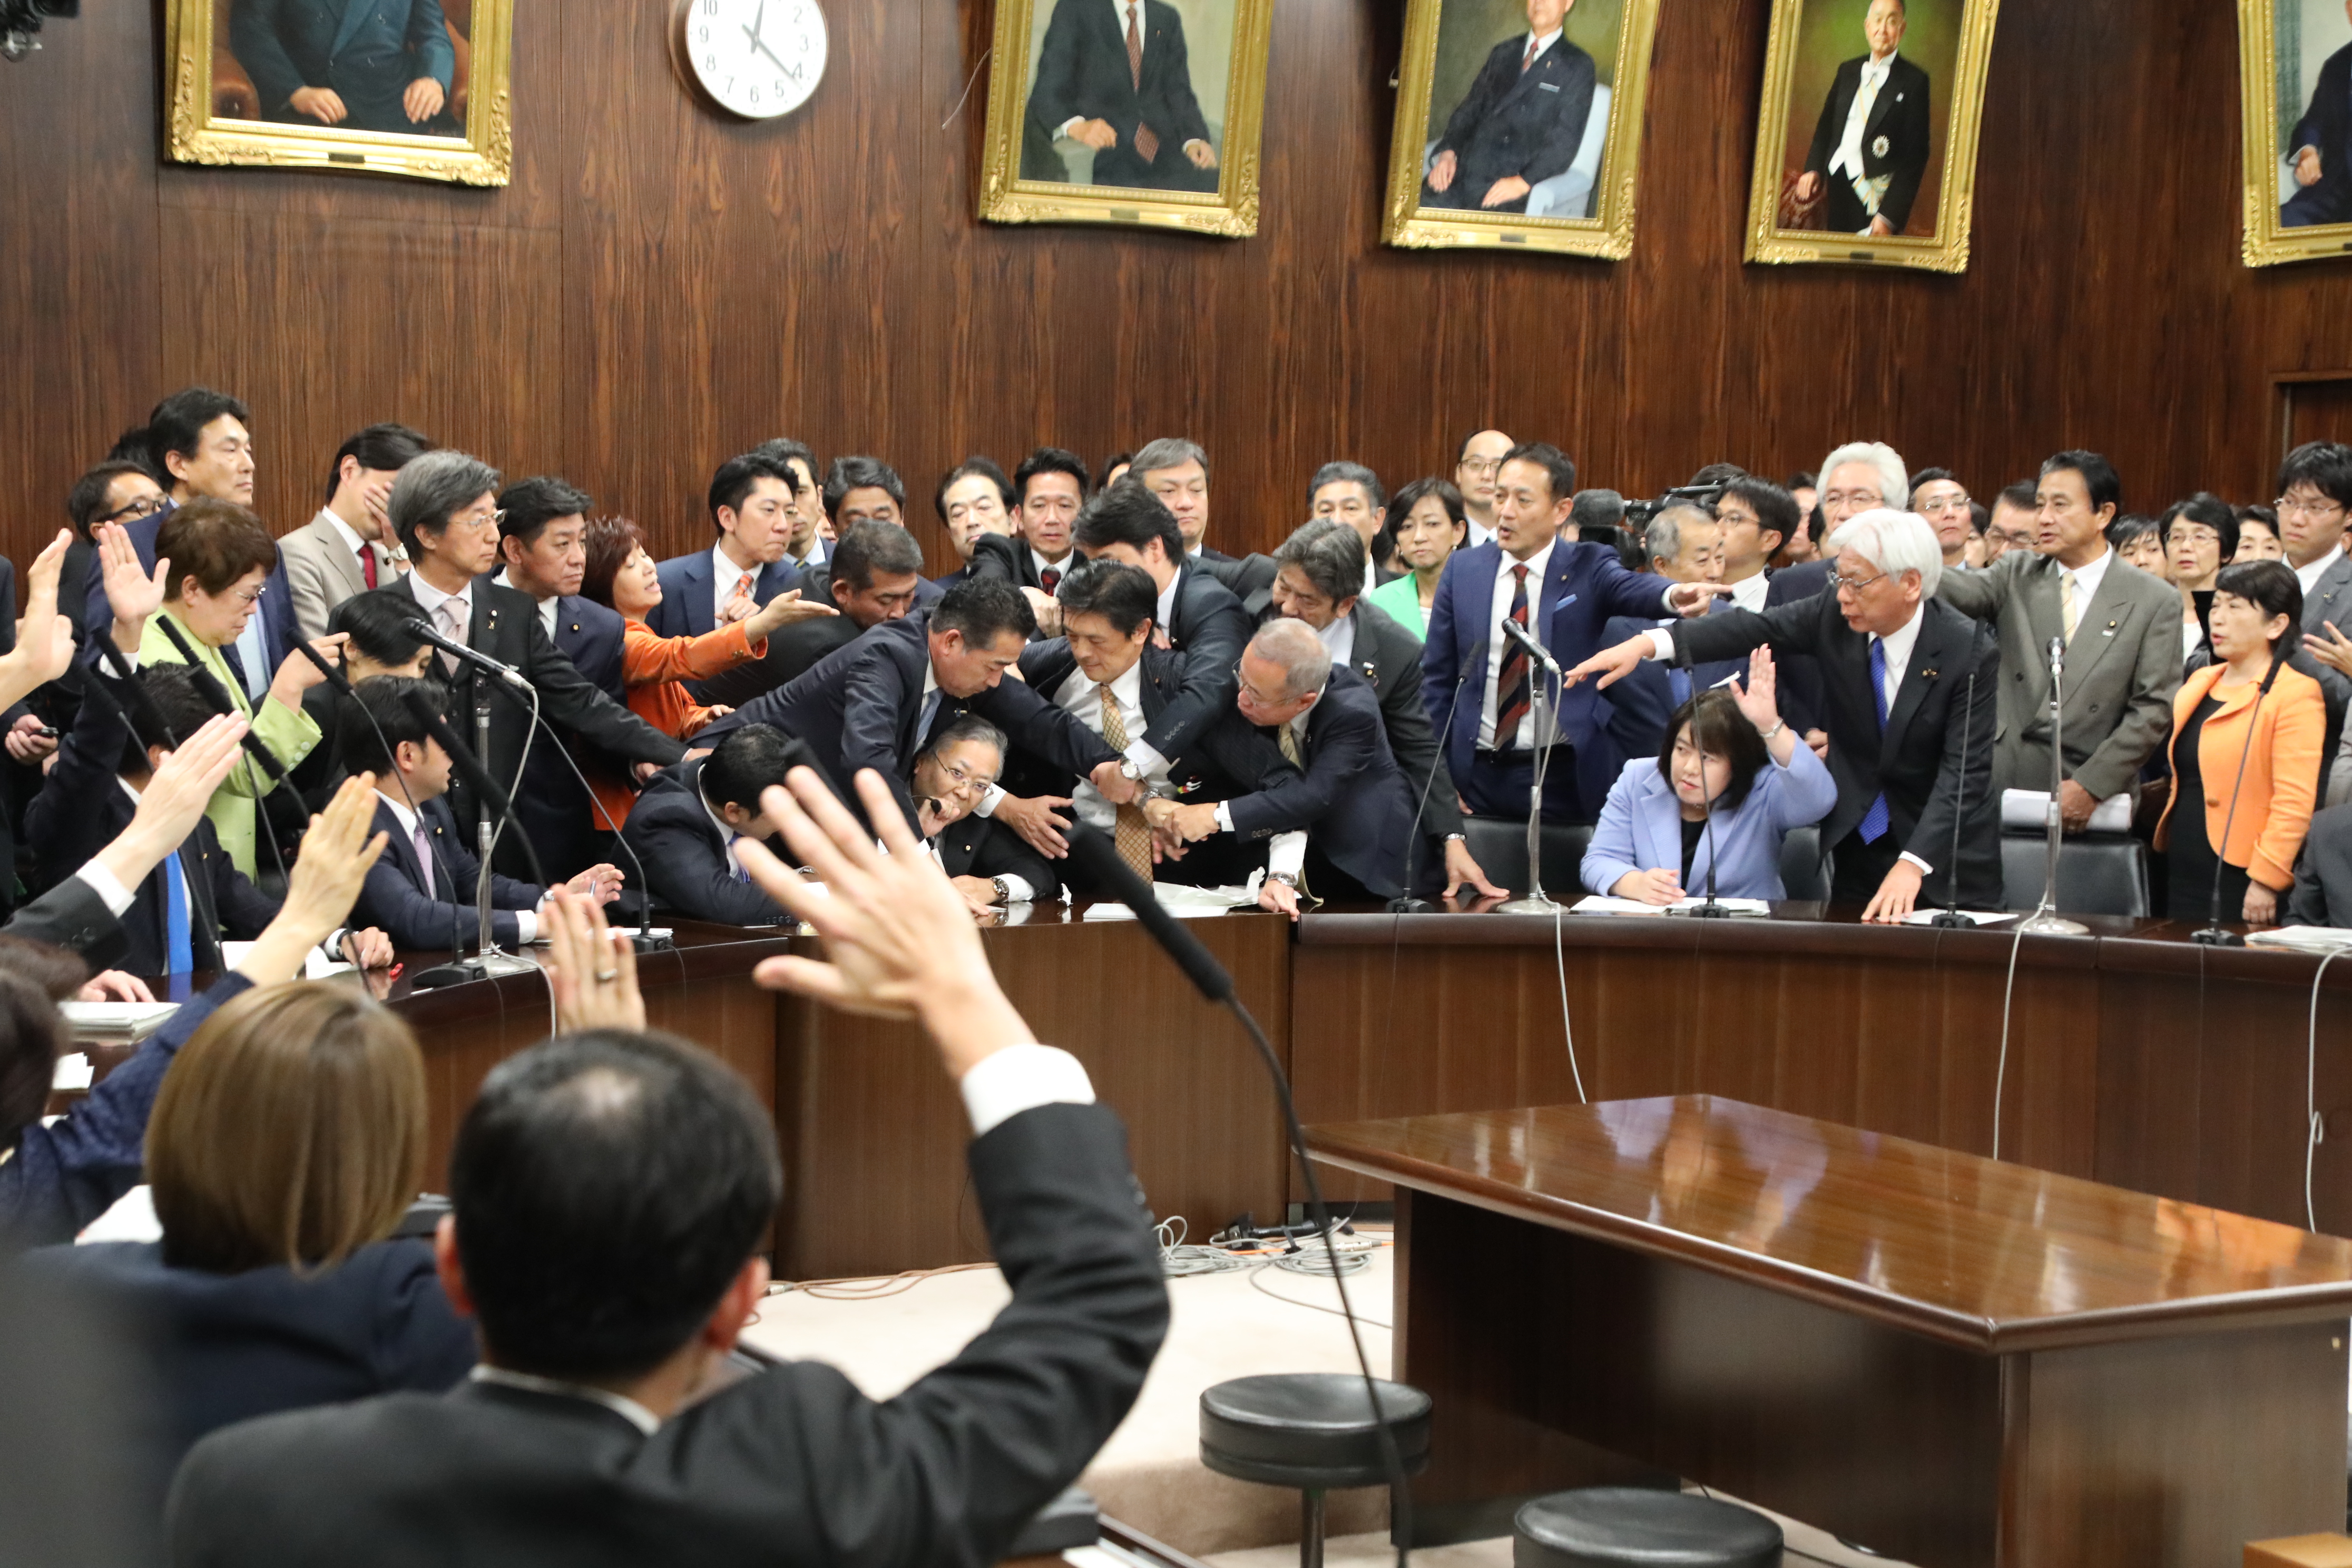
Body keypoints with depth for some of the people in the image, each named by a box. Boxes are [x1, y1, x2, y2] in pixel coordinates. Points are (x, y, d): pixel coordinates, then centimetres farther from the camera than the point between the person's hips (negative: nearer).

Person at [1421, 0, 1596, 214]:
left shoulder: (1577, 66, 6)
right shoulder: (1503, 54, 23)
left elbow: (1564, 141, -2)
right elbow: (1468, 110, 19)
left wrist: (1522, 182, -17)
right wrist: (1448, 153, -2)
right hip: (1465, 169, 5)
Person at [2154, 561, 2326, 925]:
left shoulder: (2295, 694, -9)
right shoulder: (2200, 683, 16)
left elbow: (2295, 800, -15)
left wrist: (2266, 881, -18)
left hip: (2240, 881, -7)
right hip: (2184, 873, 7)